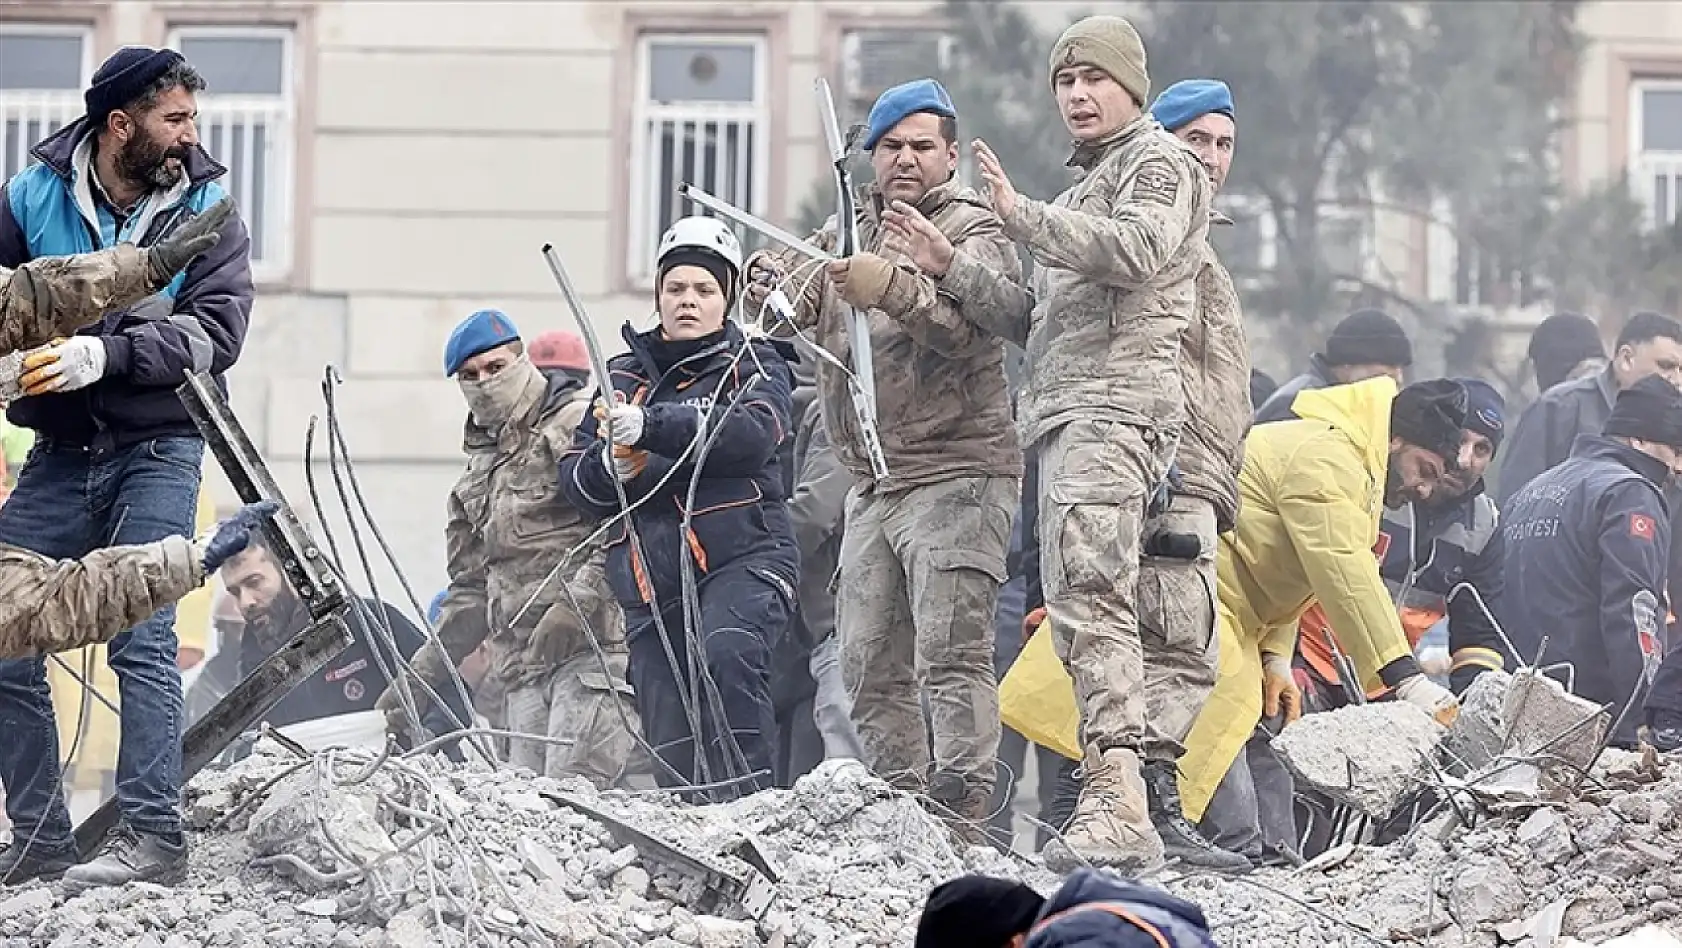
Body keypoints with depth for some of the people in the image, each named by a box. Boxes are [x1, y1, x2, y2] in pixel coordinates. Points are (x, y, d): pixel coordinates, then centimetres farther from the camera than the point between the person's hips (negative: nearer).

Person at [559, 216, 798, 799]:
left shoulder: (753, 365, 9)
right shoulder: (625, 377, 21)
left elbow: (752, 433, -14)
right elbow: (575, 482, 15)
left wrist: (650, 425, -26)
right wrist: (612, 466, -10)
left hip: (741, 560, -5)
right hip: (651, 585, 5)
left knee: (725, 655, -34)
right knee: (672, 754, 0)